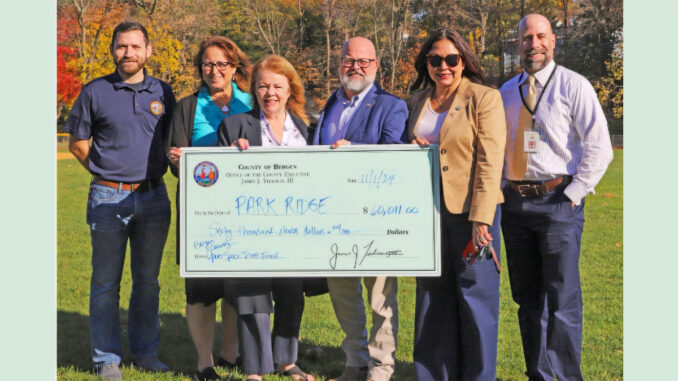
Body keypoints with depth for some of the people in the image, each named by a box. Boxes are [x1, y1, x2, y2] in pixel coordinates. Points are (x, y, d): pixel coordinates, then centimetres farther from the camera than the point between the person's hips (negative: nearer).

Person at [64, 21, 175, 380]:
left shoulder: (163, 92, 7)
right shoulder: (95, 92, -1)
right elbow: (77, 142, 5)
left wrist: (150, 172, 6)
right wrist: (109, 173, 4)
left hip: (153, 197, 3)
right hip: (108, 199, -3)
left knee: (148, 280, 11)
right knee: (106, 282, 1)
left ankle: (145, 350, 22)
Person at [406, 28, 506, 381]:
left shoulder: (484, 98, -6)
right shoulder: (417, 101, 12)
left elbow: (489, 162, -12)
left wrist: (481, 220, -17)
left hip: (471, 211, -5)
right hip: (428, 213, 5)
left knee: (476, 295, 1)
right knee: (434, 296, 10)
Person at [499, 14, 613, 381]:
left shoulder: (573, 86, -3)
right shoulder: (506, 92, 13)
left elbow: (599, 148, -7)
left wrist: (571, 195, -10)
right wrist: (500, 192, 10)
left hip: (558, 201, -5)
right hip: (515, 203, 6)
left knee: (562, 301, -7)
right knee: (527, 299, 11)